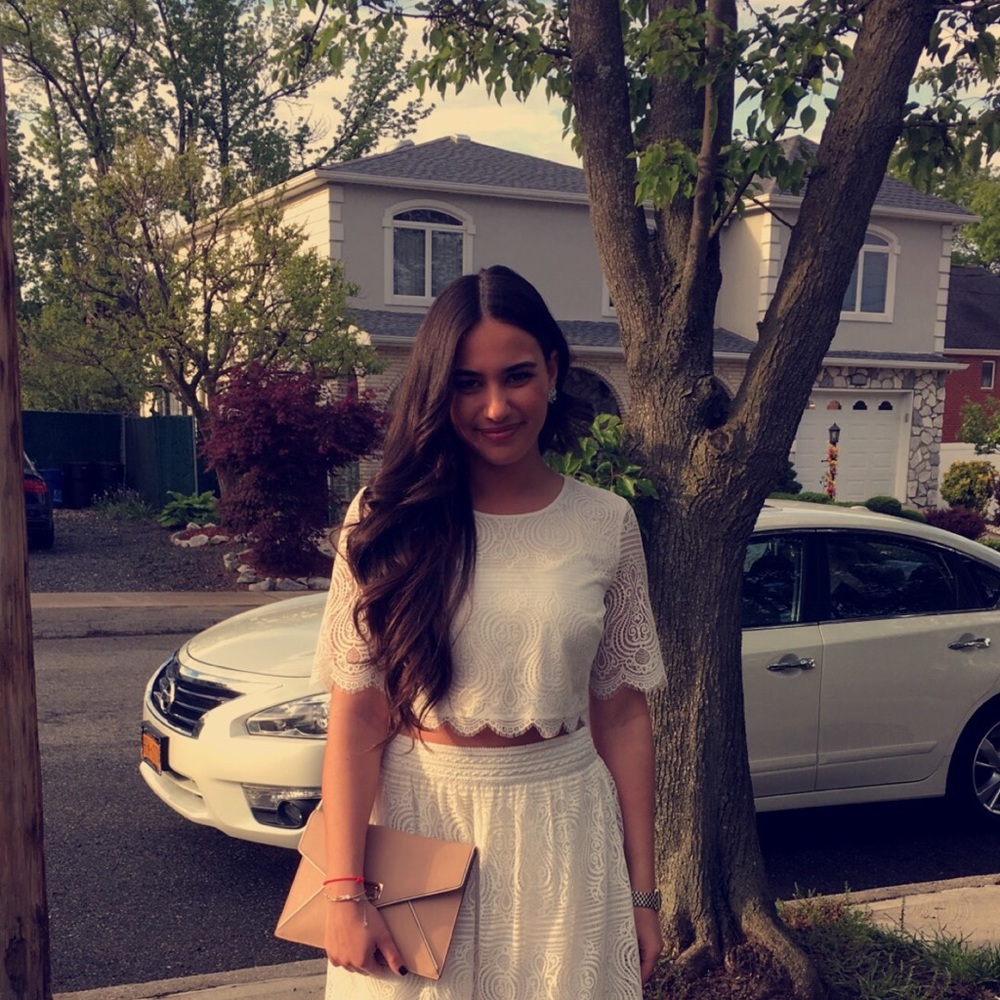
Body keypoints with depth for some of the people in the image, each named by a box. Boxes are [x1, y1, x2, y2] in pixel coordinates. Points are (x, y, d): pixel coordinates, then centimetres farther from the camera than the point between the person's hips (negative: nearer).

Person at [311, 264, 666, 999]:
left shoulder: (606, 524, -2)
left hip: (560, 834, 1)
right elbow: (357, 718, -7)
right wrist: (344, 890, -12)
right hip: (417, 824, -1)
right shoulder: (389, 522, -6)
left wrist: (642, 890, 3)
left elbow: (622, 716, 1)